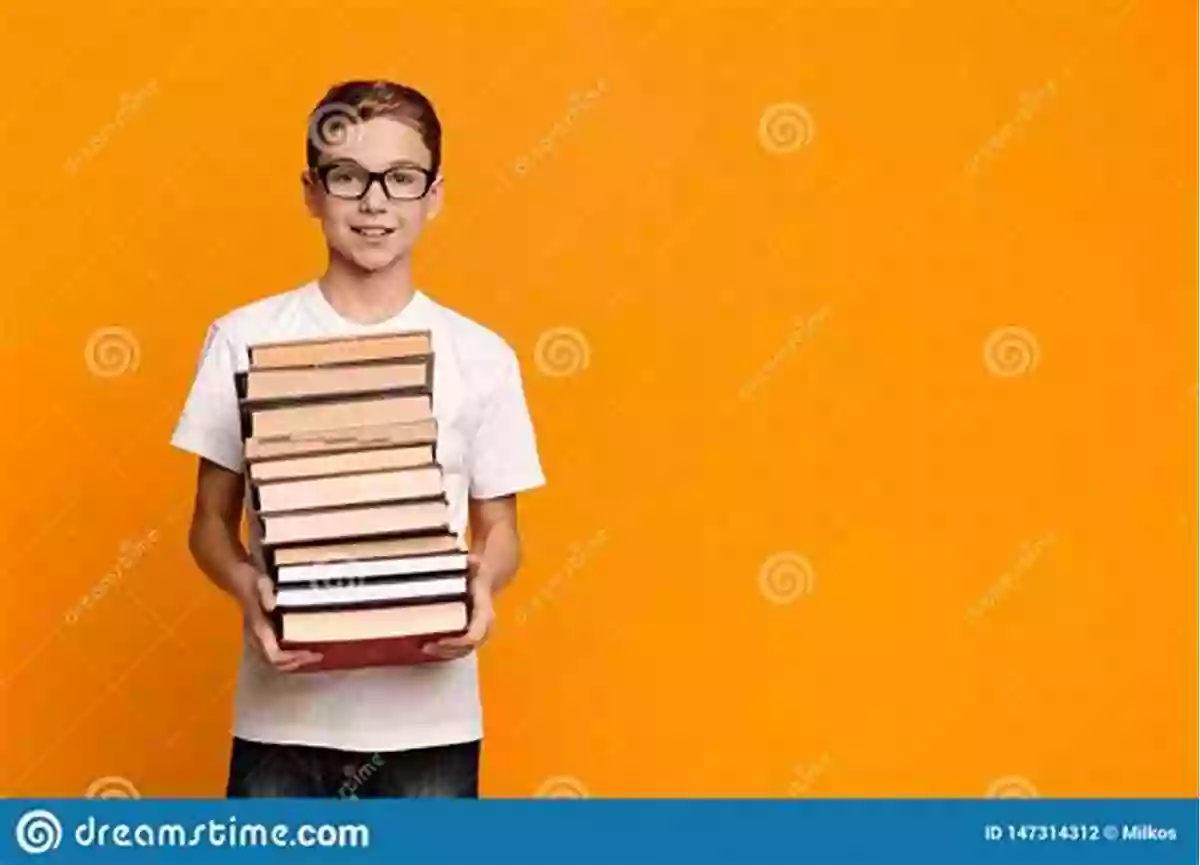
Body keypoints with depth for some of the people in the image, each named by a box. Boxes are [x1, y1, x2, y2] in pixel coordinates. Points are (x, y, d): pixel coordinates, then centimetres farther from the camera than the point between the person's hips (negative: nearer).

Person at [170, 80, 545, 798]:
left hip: (430, 718, 1)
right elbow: (212, 520, 5)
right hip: (285, 715, 0)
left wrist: (482, 586, -14)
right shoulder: (246, 340, -1)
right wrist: (249, 589, -17)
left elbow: (500, 528, 8)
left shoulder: (480, 356, 1)